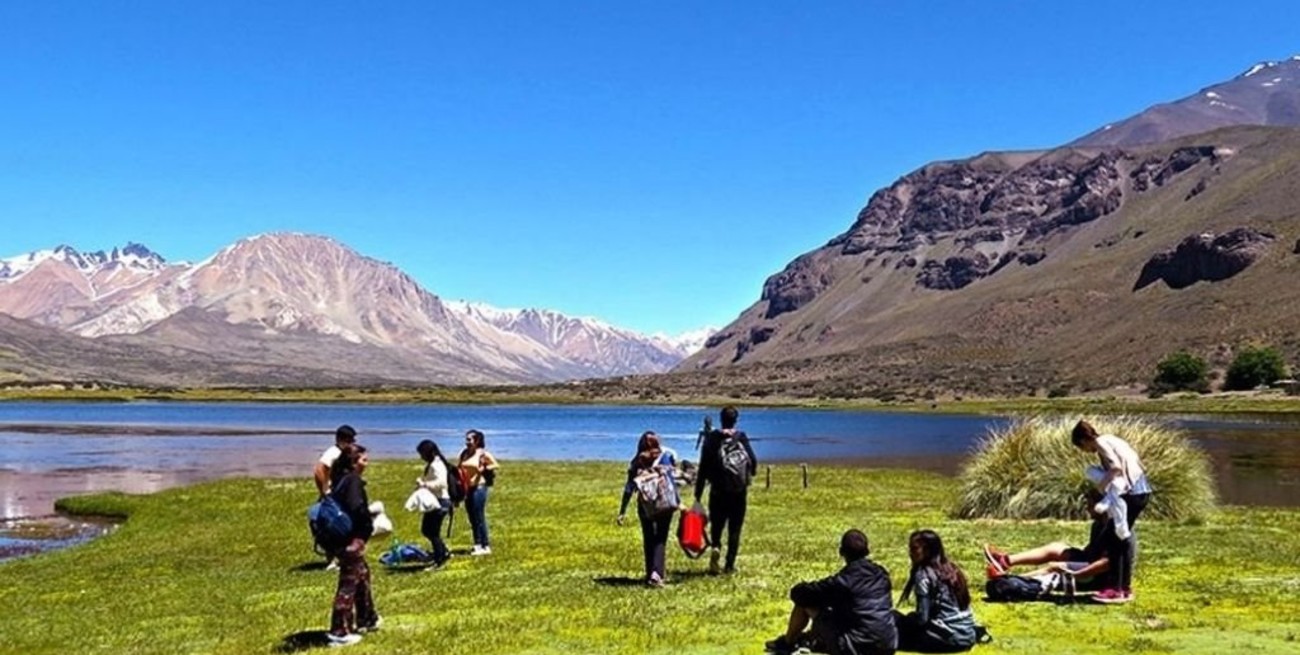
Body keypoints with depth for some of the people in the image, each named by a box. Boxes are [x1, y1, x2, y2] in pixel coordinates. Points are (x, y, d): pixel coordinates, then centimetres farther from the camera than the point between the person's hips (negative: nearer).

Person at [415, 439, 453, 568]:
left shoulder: (436, 465, -18)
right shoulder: (431, 465, 14)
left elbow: (441, 482, -29)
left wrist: (424, 484, -28)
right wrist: (421, 481, 6)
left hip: (440, 501, -11)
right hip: (434, 501, 11)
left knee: (433, 532, -3)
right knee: (426, 530, 16)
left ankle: (439, 560, 9)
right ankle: (444, 553, 25)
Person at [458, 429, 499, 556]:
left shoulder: (482, 454, -9)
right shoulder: (464, 454, 8)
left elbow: (495, 465, -6)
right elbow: (460, 469, 16)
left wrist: (483, 469, -15)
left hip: (479, 487, -7)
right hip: (468, 488, 7)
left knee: (479, 517, -5)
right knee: (472, 518, 11)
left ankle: (486, 546, 1)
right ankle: (477, 544, 21)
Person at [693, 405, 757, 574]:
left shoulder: (711, 439, -3)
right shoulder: (742, 438, -4)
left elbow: (703, 468, -4)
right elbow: (753, 462, -5)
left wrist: (698, 495, -2)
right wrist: (747, 477, 19)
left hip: (718, 492, 0)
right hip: (739, 492, 0)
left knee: (716, 524, 14)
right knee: (735, 529, 9)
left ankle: (715, 547, -15)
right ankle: (729, 565, 8)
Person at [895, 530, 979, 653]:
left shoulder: (924, 574, -11)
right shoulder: (951, 568, 13)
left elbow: (922, 618, -13)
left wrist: (908, 617, 7)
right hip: (968, 635, 7)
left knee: (894, 618, 4)